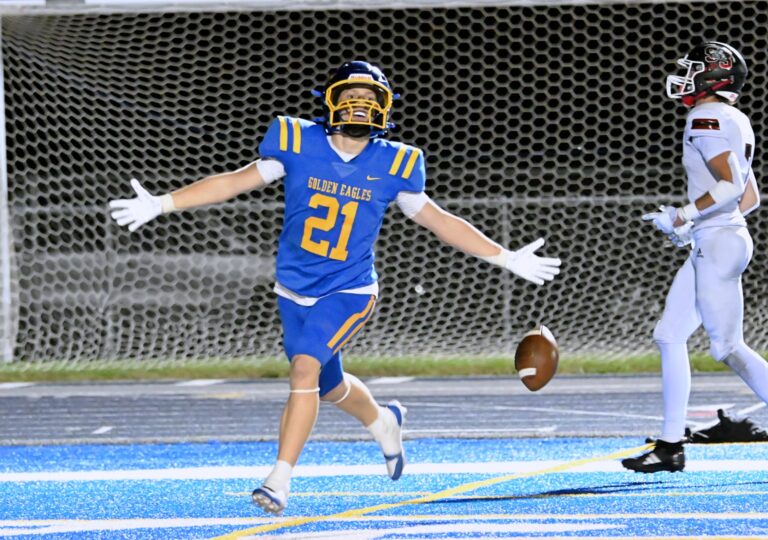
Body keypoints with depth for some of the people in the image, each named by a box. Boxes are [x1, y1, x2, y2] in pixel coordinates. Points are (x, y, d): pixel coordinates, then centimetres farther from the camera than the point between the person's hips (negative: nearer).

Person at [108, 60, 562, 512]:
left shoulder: (392, 164, -7)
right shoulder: (299, 144, -8)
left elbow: (438, 219, 4)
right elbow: (234, 182, -3)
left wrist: (507, 258, 4)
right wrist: (161, 204, -9)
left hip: (349, 292, -3)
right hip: (295, 290, 3)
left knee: (306, 368, -24)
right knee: (329, 387, 17)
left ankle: (281, 479, -20)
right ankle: (383, 422, 50)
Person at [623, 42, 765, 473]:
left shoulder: (708, 120, -13)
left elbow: (729, 187, -22)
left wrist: (684, 217, -16)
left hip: (718, 244, -10)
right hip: (713, 245, 10)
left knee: (729, 348, -9)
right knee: (670, 337, 12)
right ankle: (670, 446, 13)